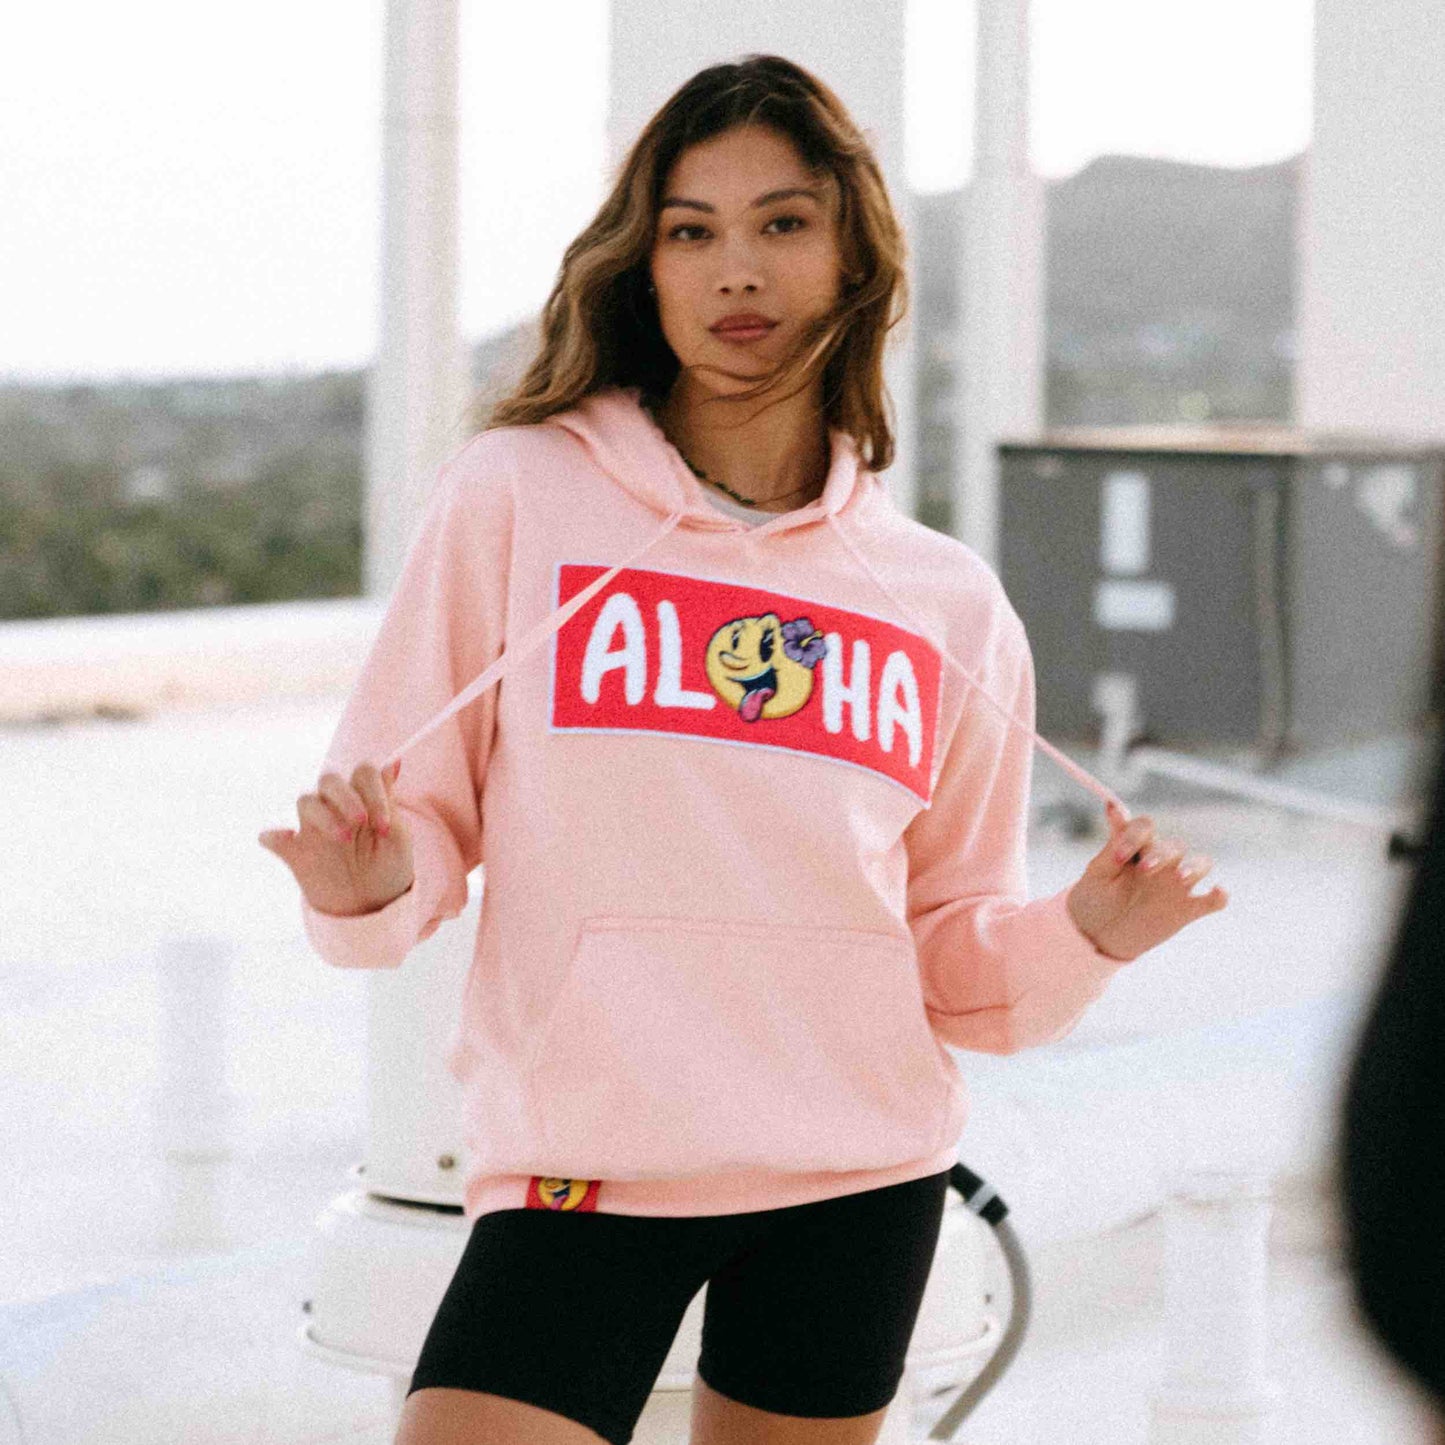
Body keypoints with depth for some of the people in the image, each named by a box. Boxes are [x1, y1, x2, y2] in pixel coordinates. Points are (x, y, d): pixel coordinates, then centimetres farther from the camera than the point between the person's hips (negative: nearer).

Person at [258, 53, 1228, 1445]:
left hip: (863, 1174, 3)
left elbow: (954, 949, 13)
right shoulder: (517, 494, 0)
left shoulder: (948, 599, 8)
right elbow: (415, 814, 2)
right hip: (580, 1166, -3)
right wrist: (372, 881, -19)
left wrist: (1082, 934, -6)